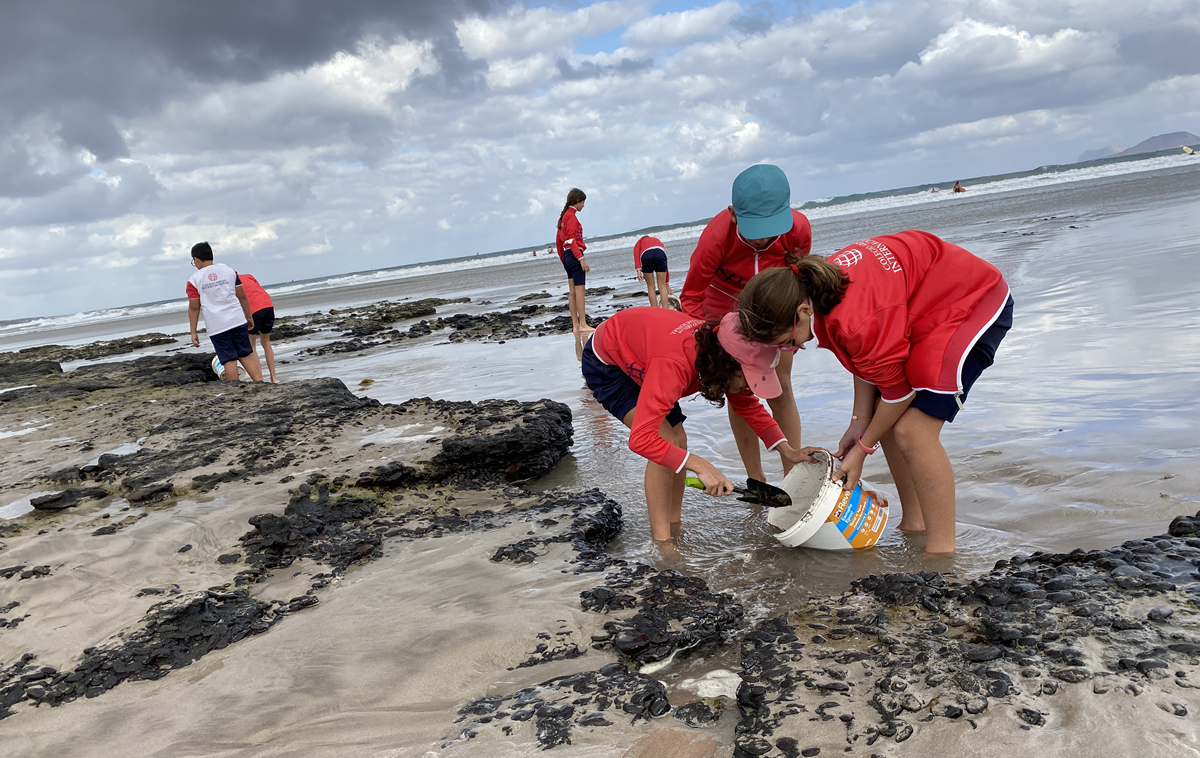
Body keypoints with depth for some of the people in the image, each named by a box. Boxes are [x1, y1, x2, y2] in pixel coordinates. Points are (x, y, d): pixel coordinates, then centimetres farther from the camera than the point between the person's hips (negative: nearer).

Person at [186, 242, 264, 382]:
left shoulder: (193, 280, -3)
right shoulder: (229, 271, 5)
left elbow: (194, 308, -2)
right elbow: (242, 296, 9)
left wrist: (193, 332, 4)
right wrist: (249, 317, 19)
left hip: (216, 327, -3)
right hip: (238, 320, 3)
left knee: (229, 360, 1)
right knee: (246, 355, 11)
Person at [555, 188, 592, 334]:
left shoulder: (564, 216, 18)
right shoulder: (571, 216, -10)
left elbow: (558, 240, 21)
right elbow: (571, 239, -19)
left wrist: (563, 259, 25)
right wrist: (581, 258, -24)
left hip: (567, 256, 10)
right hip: (574, 254, -10)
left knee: (572, 292, 8)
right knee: (580, 290, -10)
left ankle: (575, 325, 8)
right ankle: (583, 325, -12)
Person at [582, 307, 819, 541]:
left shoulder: (720, 351, -19)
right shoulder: (675, 367, -43)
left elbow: (749, 406, -2)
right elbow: (640, 439, -46)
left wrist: (788, 451, -12)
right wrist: (700, 466, -51)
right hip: (605, 364, -8)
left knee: (678, 442, 0)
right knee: (667, 441, -19)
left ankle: (674, 528, 12)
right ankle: (661, 542, -12)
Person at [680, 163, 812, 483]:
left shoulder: (798, 229, -29)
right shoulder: (717, 236, -36)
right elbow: (691, 296, -22)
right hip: (726, 306, -1)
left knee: (780, 388, 1)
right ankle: (756, 479, 13)